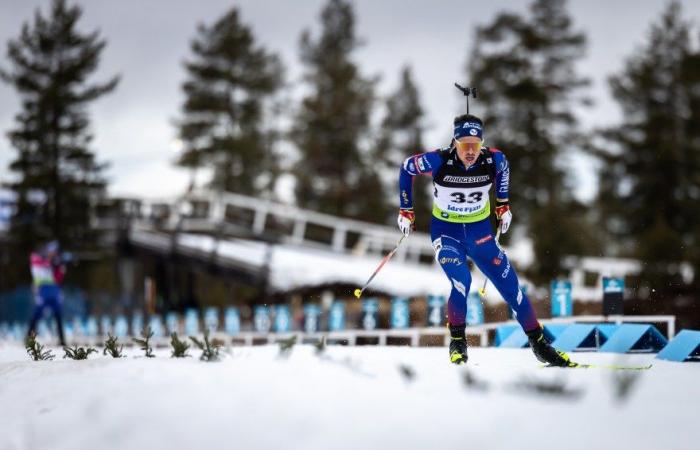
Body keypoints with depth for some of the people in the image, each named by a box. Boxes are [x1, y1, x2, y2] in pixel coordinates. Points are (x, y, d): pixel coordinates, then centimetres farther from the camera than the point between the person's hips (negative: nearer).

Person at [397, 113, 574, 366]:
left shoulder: (493, 160, -18)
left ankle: (538, 344, 17)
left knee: (510, 283, 2)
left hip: (480, 232, 3)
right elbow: (407, 168, -6)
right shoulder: (438, 161, -24)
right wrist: (406, 211, -2)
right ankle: (457, 342, -1)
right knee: (461, 282, -25)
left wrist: (503, 204, 12)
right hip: (446, 232, -3)